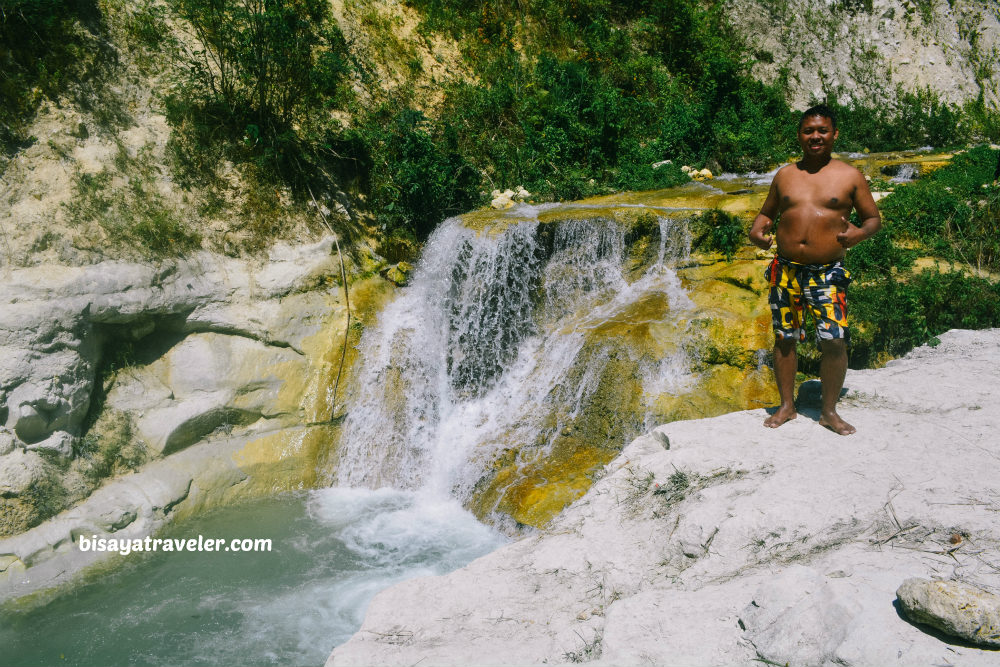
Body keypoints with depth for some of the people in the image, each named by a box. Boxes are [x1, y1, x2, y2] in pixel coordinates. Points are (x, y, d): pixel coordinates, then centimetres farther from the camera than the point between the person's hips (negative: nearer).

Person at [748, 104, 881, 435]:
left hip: (827, 272, -2)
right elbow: (767, 213, 20)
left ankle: (829, 411, 8)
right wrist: (756, 231, -2)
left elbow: (873, 218, 8)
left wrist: (860, 233, -15)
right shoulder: (785, 175, 10)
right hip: (785, 270, 3)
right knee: (784, 339, 7)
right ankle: (787, 405, 22)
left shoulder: (850, 176, 4)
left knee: (834, 342, -10)